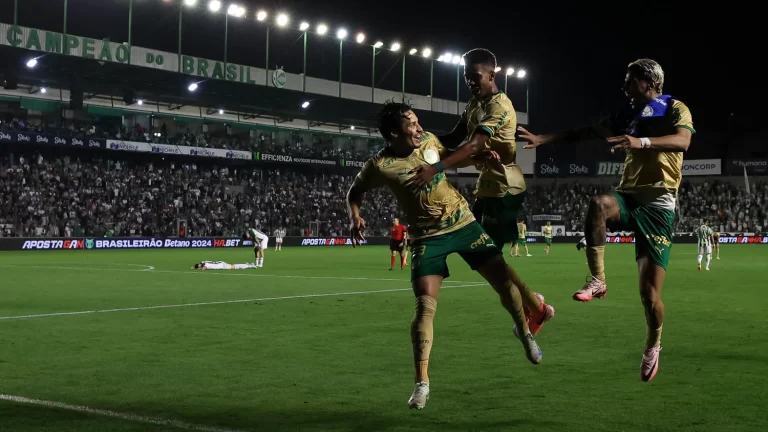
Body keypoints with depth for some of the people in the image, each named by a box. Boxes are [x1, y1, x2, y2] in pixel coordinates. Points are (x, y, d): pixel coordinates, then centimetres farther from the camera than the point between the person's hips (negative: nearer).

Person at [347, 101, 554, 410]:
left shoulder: (429, 140, -4)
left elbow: (452, 158, 18)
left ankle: (525, 331, 34)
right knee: (425, 306, -15)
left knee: (503, 277, 3)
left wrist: (481, 156, 2)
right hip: (428, 237, -4)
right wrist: (355, 218, -18)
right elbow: (355, 192, 1)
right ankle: (421, 383, -6)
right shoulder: (380, 165, -16)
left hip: (463, 223, 4)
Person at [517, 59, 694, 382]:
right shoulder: (627, 114, 16)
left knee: (649, 292, -7)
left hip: (658, 202, -4)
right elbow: (587, 133, 18)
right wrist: (542, 139, 8)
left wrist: (641, 142, -40)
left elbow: (682, 141, -22)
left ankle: (653, 344, 22)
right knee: (598, 203, -36)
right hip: (629, 195, 4)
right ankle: (597, 281, -28)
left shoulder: (675, 109, -2)